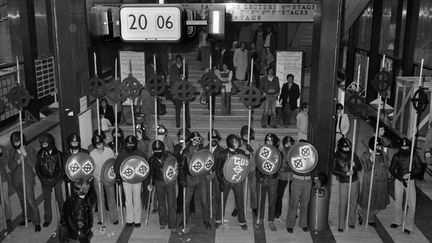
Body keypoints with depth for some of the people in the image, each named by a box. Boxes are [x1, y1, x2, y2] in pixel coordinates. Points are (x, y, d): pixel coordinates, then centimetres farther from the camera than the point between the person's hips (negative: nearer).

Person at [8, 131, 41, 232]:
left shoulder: (30, 150, -6)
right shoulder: (11, 152, 3)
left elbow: (33, 165, -12)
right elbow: (11, 167, -1)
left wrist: (25, 155, -23)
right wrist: (18, 161, -21)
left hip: (28, 179, -4)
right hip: (17, 180, 4)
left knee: (30, 200, -10)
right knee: (22, 200, 16)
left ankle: (36, 222, -2)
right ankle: (27, 217, 33)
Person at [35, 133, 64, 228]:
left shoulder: (58, 154, -5)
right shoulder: (39, 154, 2)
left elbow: (62, 168, -2)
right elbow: (37, 168, 7)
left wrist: (57, 179, -9)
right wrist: (42, 179, -2)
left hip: (56, 180, -2)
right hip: (45, 181, 2)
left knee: (59, 199, 1)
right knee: (46, 200, 4)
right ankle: (47, 219, 14)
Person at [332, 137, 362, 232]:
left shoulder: (353, 154, -5)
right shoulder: (337, 157, -9)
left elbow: (360, 167, -1)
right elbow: (334, 170, -6)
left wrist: (354, 165, -24)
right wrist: (346, 173, -17)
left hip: (354, 182, 2)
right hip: (343, 183, -2)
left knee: (353, 202, 10)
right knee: (343, 203, -3)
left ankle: (351, 222, 25)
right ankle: (341, 225, 5)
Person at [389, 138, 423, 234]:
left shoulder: (414, 156, -7)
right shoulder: (397, 156, -3)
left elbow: (420, 169, -6)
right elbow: (392, 169, 1)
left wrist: (410, 174, -22)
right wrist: (401, 178, -10)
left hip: (410, 181, -1)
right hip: (399, 180, 2)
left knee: (412, 204, -5)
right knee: (398, 202, 12)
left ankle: (408, 226, 5)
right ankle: (397, 221, 31)